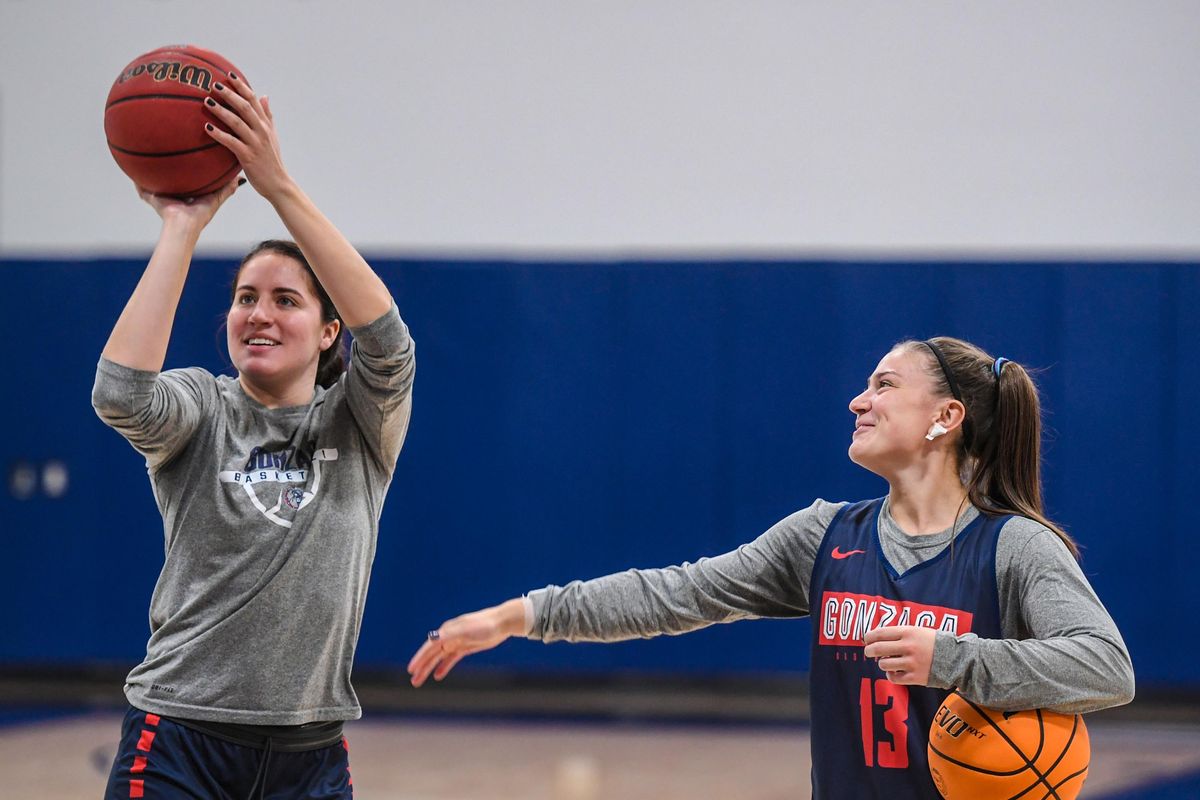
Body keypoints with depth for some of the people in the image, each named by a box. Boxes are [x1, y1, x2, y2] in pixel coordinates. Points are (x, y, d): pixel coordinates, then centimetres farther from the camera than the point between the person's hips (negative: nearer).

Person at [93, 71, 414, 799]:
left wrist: (279, 185, -24)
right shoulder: (202, 411, 3)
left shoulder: (360, 424, 4)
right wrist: (181, 228, -18)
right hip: (179, 737, -1)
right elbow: (121, 392, -20)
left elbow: (386, 338, -17)